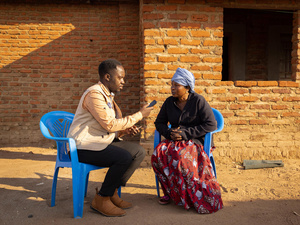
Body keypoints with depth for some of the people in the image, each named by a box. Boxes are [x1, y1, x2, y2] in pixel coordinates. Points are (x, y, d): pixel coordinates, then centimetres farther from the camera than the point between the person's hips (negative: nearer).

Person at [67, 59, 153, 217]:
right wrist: (139, 115, -15)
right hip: (84, 147, -10)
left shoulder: (108, 95, 16)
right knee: (124, 157, -27)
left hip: (101, 142, 10)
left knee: (139, 152, -2)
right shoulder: (94, 94, -15)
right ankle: (101, 199, -9)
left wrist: (125, 130, -2)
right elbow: (109, 124, -21)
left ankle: (112, 192, 4)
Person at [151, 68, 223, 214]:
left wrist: (186, 133, -16)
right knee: (158, 154, -28)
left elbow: (211, 124, -10)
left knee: (181, 157, -36)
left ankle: (195, 197, -18)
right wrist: (169, 133, -5)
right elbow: (159, 122, 18)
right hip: (173, 140, 5)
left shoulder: (198, 101, -4)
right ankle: (170, 192, -12)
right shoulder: (169, 102, 10)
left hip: (194, 140, -4)